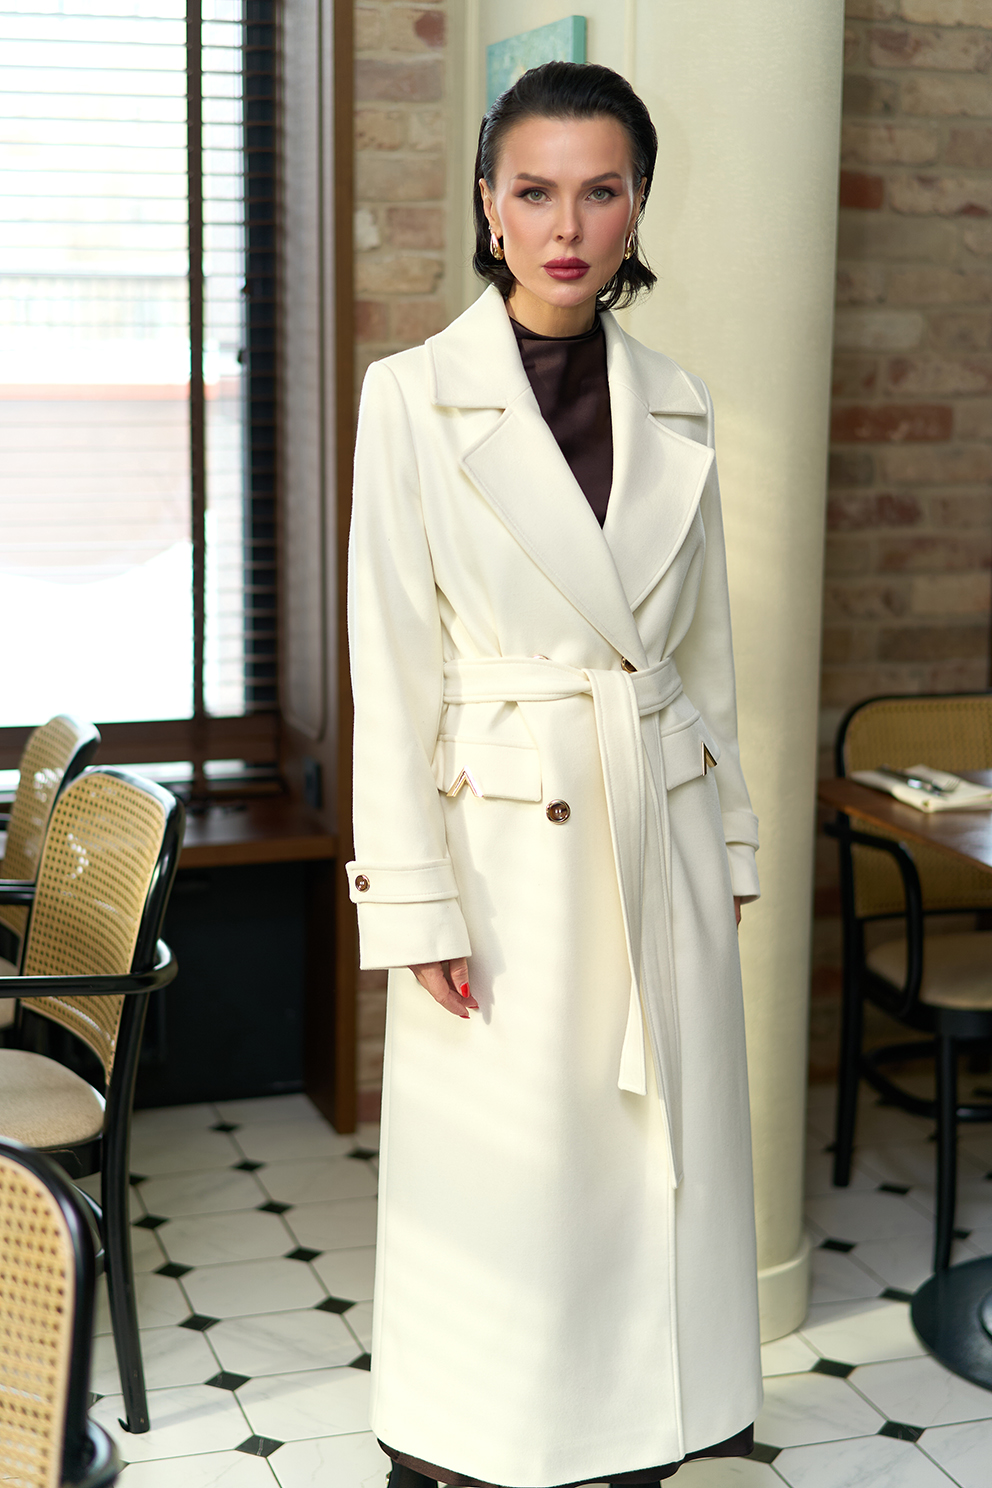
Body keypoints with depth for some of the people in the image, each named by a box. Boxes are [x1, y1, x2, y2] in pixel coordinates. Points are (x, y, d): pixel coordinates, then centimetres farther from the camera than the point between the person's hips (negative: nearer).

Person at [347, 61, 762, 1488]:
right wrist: (417, 903, -12)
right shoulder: (414, 396, -7)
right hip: (505, 842, -4)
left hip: (661, 840, 4)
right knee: (498, 1184, 5)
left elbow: (708, 652, 12)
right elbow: (391, 670, -9)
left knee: (657, 1164, 11)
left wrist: (730, 839, 11)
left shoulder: (676, 405, 6)